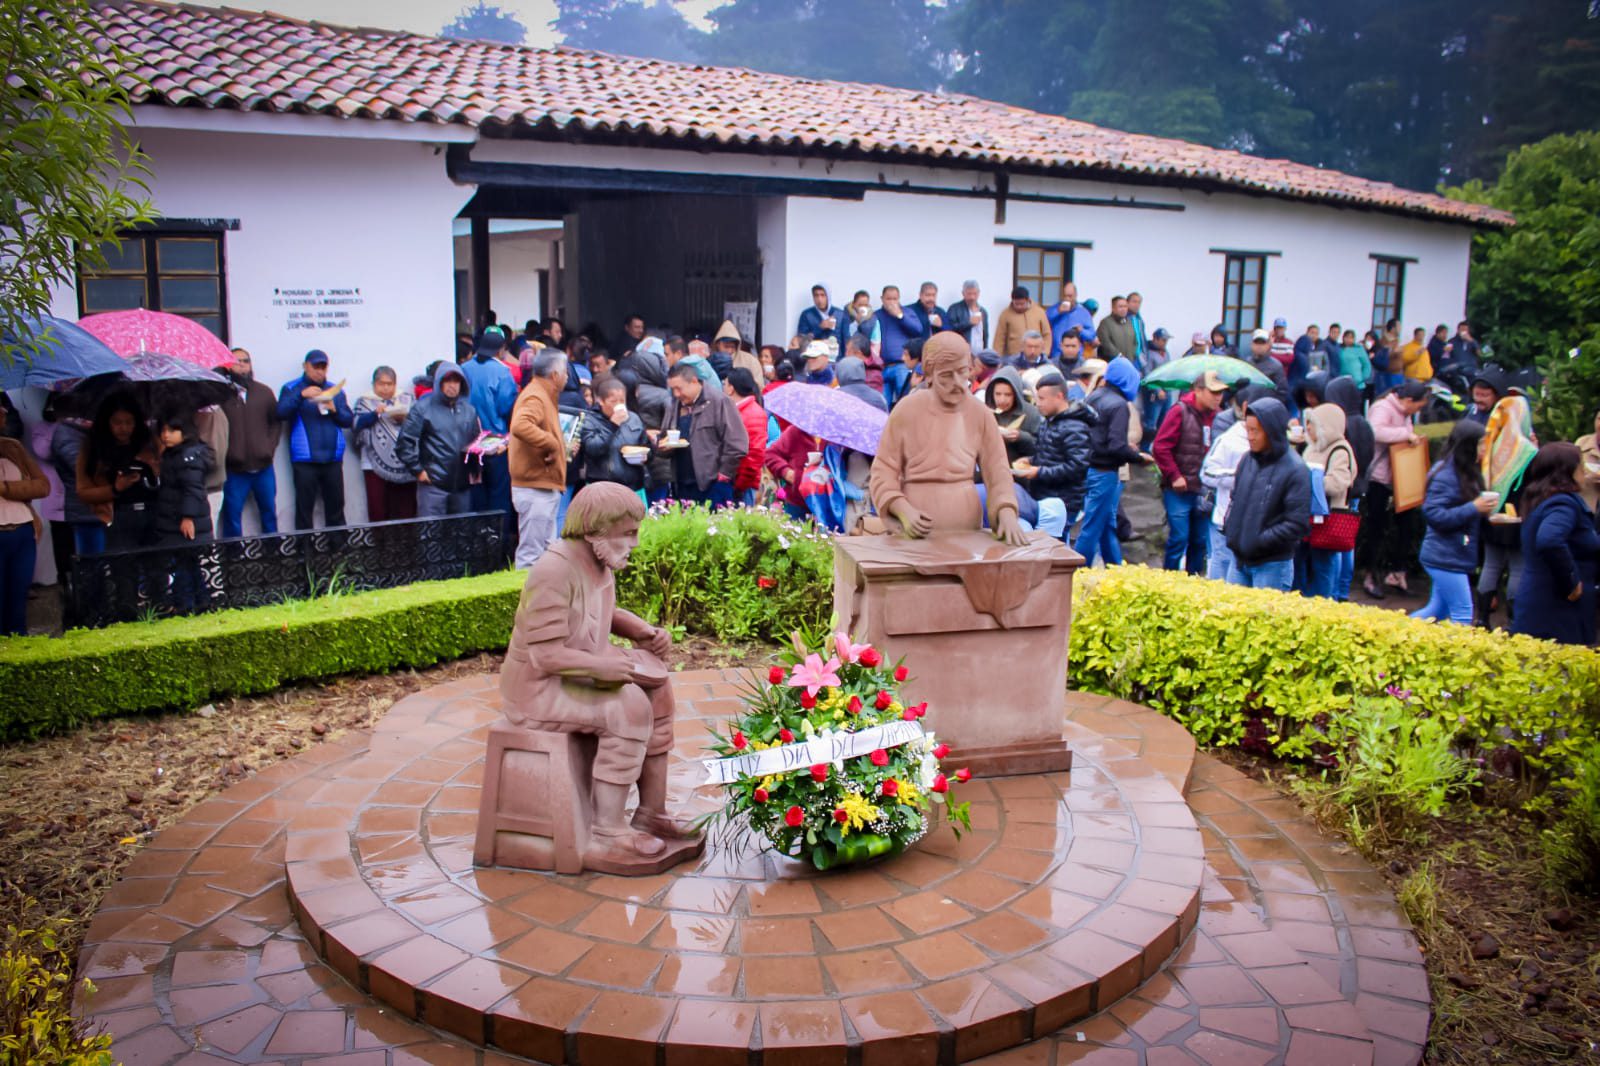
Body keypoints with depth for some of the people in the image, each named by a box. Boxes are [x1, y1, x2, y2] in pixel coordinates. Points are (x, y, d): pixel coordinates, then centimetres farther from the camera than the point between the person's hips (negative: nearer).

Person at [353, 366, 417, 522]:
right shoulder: (364, 402, 13)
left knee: (406, 511, -4)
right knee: (378, 512, -7)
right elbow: (359, 428, 0)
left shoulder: (407, 399, 16)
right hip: (376, 465, -1)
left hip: (405, 464, 1)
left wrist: (405, 420, -12)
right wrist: (374, 415, -12)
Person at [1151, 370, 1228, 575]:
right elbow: (1160, 447, -11)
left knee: (1201, 541, 10)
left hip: (1203, 490, 5)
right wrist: (1174, 476, -12)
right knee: (1179, 538, -6)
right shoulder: (1180, 411, -8)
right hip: (1179, 489, -5)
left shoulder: (1217, 416, 7)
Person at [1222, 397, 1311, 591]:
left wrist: (1260, 541, -18)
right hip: (1239, 560, 6)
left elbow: (1298, 524, -17)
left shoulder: (1295, 470, -16)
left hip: (1272, 565, -6)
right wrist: (1229, 528, 3)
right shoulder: (1248, 459, 3)